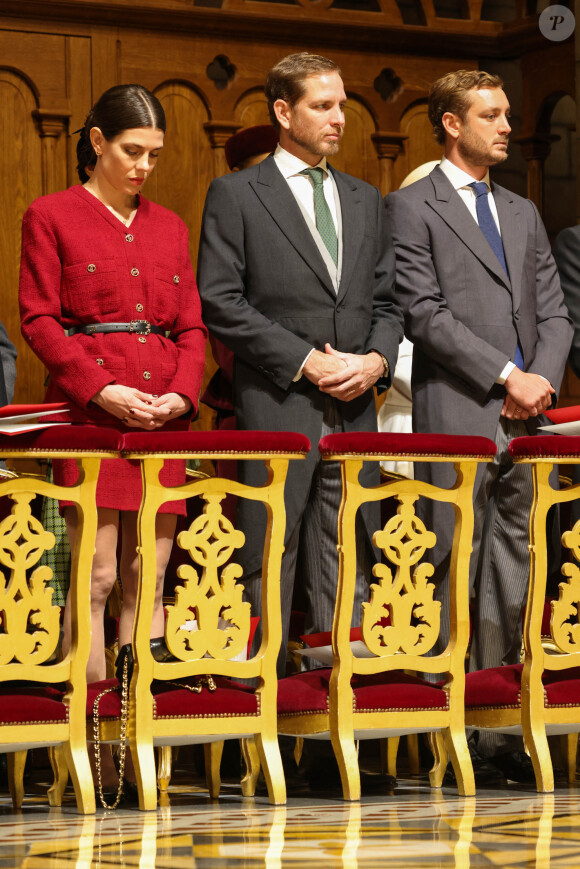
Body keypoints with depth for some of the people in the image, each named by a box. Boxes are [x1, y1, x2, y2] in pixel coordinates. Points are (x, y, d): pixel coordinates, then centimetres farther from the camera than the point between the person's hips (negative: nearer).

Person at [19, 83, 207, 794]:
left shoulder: (169, 226, 19)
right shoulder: (51, 216, 5)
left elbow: (191, 324, 16)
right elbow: (39, 320, -2)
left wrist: (183, 390, -3)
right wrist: (102, 389, -13)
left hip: (164, 411, 4)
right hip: (89, 410, -4)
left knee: (149, 574, 1)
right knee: (96, 575, -7)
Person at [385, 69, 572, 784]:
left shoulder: (522, 213, 21)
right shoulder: (413, 208, 1)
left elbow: (554, 312, 17)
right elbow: (425, 313, -8)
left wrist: (541, 380, -2)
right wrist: (506, 375, -12)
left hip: (523, 419, 6)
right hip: (456, 417, -6)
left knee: (511, 577, 5)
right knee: (455, 574, -6)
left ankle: (499, 732, 8)